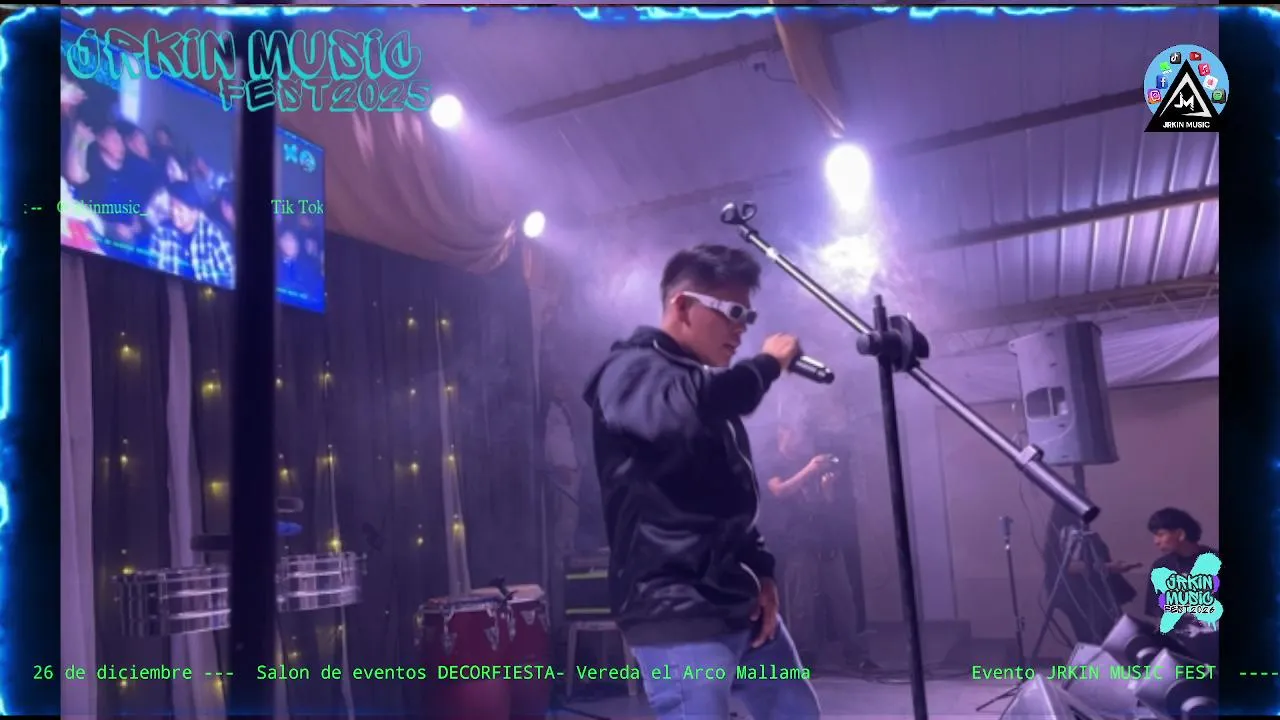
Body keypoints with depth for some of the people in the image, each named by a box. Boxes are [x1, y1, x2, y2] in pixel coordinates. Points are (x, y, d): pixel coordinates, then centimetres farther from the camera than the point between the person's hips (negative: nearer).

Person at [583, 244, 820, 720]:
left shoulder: (705, 384, 17)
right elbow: (682, 411, -36)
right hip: (677, 617, -9)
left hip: (742, 607, 9)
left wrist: (761, 573, 10)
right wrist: (768, 364, -20)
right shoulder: (631, 371, -10)